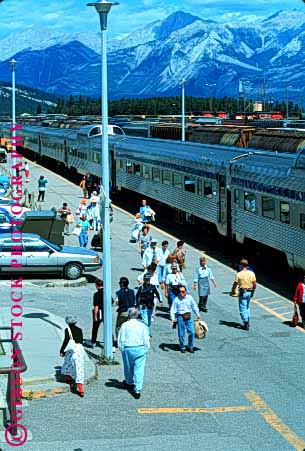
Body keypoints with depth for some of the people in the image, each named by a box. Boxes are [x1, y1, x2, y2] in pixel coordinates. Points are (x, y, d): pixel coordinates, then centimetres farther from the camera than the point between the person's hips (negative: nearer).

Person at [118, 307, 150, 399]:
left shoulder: (125, 325, -4)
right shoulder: (142, 325, 0)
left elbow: (121, 340, -3)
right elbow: (146, 340, 2)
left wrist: (122, 350, 8)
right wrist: (146, 350, 11)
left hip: (128, 349, 0)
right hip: (140, 349, 0)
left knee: (128, 367, 20)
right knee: (139, 369, -1)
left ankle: (129, 383, 42)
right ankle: (137, 389, -10)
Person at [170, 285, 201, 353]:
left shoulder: (189, 298, 3)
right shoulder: (177, 299, -3)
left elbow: (194, 307, 14)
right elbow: (173, 310, -1)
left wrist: (198, 316, 18)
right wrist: (173, 319, -8)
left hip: (189, 317, 2)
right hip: (180, 317, -2)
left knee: (192, 332, -3)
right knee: (181, 334, 2)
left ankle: (191, 347, 14)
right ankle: (182, 347, 20)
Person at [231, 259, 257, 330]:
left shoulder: (239, 274, -13)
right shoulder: (252, 273, -1)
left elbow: (235, 284, -8)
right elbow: (254, 284, 3)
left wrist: (232, 291, 8)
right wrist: (252, 291, 19)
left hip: (242, 293, -5)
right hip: (249, 292, 5)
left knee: (243, 309, 0)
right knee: (247, 307, 22)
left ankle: (246, 324, -4)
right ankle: (247, 322, 24)